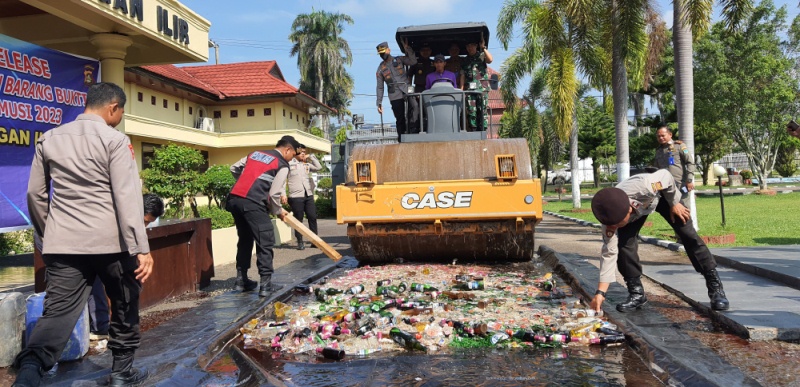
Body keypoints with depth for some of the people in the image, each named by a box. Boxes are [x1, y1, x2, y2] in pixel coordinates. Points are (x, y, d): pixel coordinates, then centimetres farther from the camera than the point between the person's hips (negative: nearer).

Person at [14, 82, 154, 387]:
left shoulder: (49, 139, 9)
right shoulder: (115, 140, -7)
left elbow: (36, 194, 14)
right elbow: (127, 197, -13)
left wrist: (47, 236, 25)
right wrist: (141, 248, -14)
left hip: (64, 243, 4)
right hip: (110, 241, -4)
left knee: (58, 311, 1)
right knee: (125, 306, 14)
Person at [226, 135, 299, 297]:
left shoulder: (255, 153, 23)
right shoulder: (282, 165, 3)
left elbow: (234, 168, 29)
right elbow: (274, 194, -4)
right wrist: (278, 211, 12)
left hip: (234, 198, 8)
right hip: (253, 203, -8)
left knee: (244, 239, 21)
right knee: (265, 242, 0)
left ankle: (241, 280, 27)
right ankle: (266, 285, -3)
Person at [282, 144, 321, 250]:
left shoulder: (307, 164, 14)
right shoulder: (289, 163, 0)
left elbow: (319, 167, 6)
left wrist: (311, 157, 5)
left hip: (309, 195, 4)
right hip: (296, 196, -4)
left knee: (313, 217, 3)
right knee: (298, 219, 2)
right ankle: (300, 242, 11)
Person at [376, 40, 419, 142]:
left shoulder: (399, 60, 12)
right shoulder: (381, 68, 13)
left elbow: (413, 61, -5)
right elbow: (380, 87, 13)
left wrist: (407, 48, -10)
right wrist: (379, 103, 7)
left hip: (407, 90, -1)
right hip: (394, 96, 1)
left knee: (414, 106, -29)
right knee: (400, 119, -2)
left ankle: (413, 130, -28)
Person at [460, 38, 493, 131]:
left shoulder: (482, 55, 12)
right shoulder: (465, 60, 20)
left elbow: (490, 60, -11)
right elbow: (462, 75, 14)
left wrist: (483, 48, -11)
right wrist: (461, 88, 3)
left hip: (482, 87, -2)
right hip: (469, 88, 3)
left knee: (483, 110, -7)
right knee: (471, 110, -4)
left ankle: (483, 130, -5)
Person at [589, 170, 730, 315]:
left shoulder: (643, 187, -49)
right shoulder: (611, 217, -35)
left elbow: (666, 175, -26)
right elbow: (609, 253, -30)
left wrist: (674, 203, -14)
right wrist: (601, 292, -33)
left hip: (662, 193, -1)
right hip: (637, 208, 2)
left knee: (688, 235, -9)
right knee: (624, 242, -18)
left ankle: (716, 288, 2)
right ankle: (636, 293, -3)